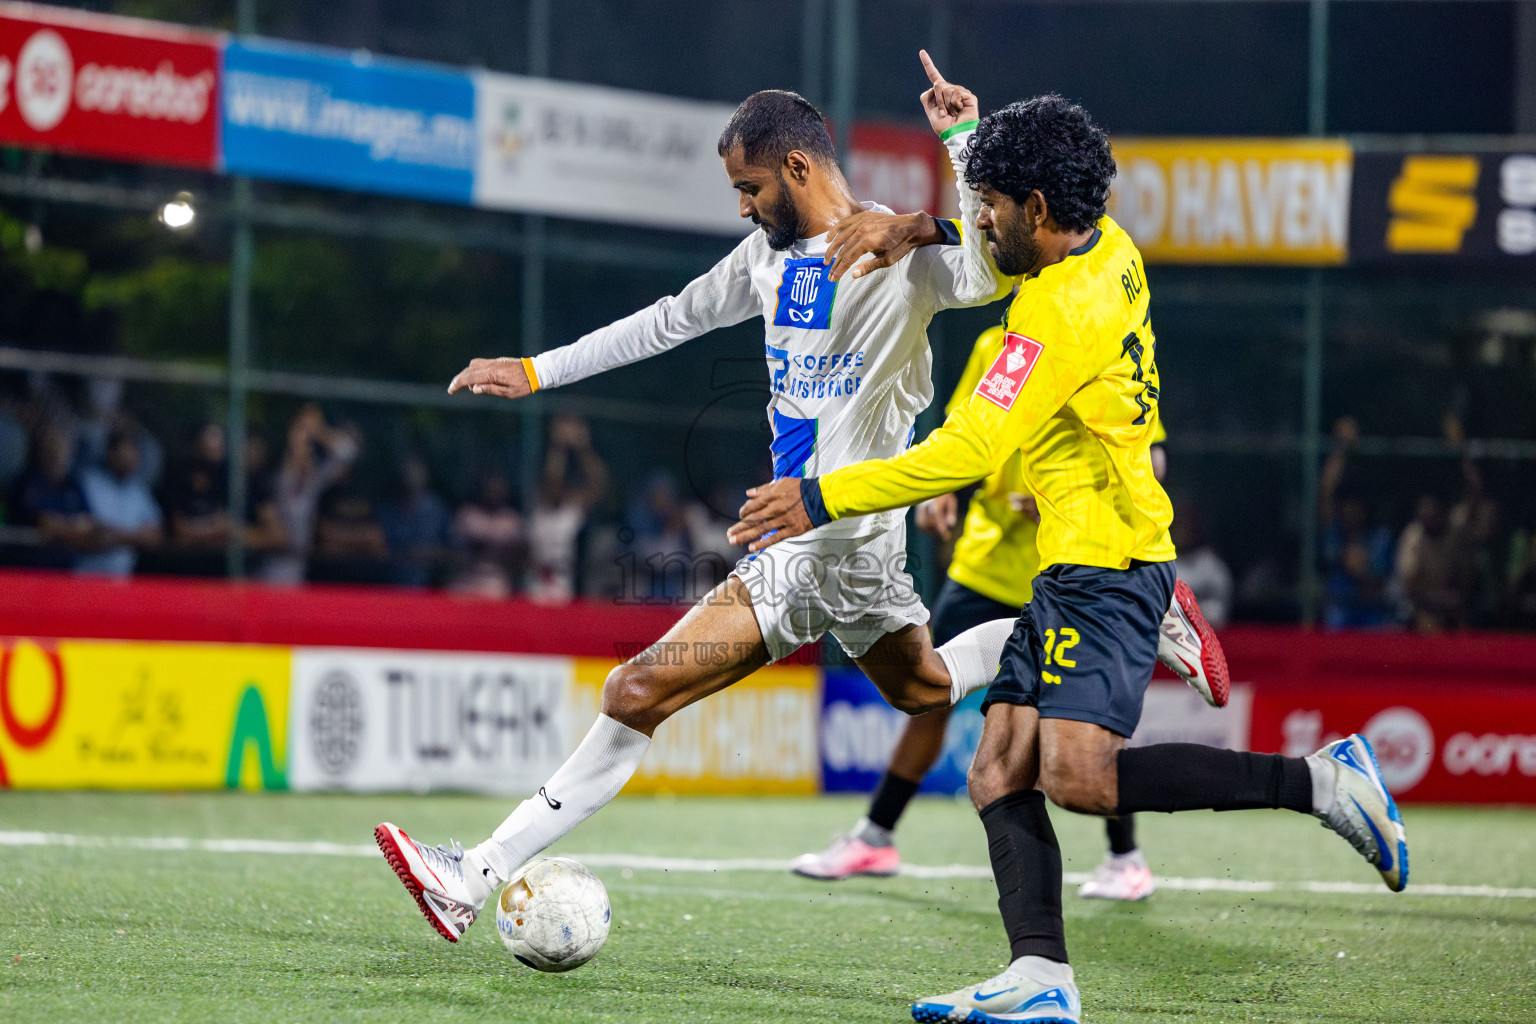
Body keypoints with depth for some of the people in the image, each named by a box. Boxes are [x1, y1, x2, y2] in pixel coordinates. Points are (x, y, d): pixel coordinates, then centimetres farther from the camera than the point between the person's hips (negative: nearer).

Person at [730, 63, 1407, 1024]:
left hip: (1104, 564, -10)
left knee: (1078, 775, -22)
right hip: (1072, 567, 10)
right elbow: (1014, 249, 33)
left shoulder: (1063, 314, -19)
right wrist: (919, 227, 16)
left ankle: (1321, 780, -15)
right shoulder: (1112, 253, 8)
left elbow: (969, 452, -23)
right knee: (1000, 773, 0)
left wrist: (824, 499, -18)